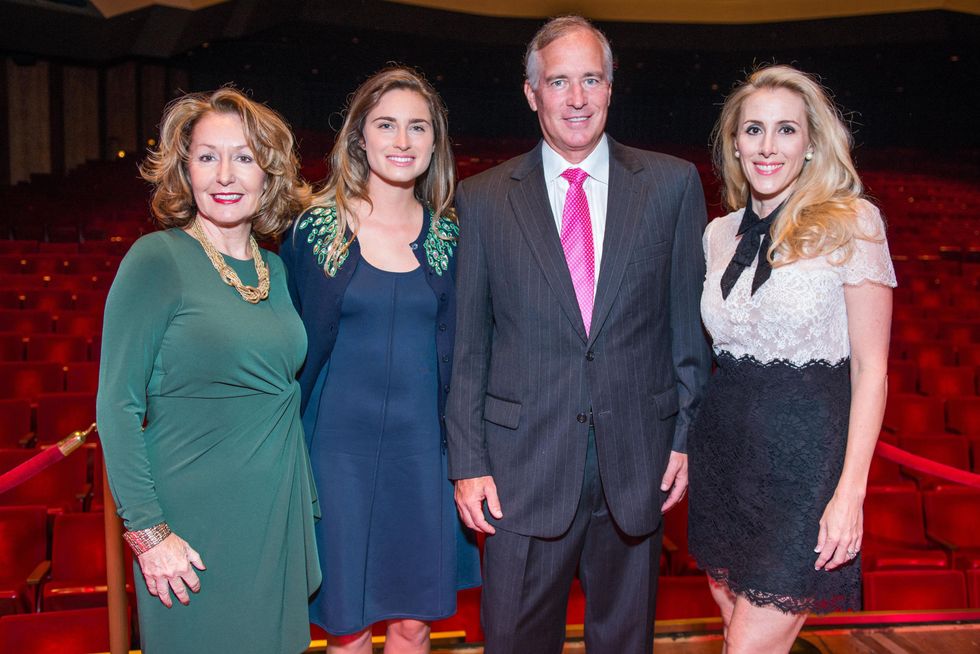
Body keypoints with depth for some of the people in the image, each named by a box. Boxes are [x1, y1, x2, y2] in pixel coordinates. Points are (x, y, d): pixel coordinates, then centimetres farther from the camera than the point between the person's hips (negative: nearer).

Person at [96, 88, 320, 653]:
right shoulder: (157, 259, -11)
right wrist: (147, 531, -16)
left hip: (280, 515, 6)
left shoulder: (275, 269, 6)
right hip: (195, 521, -6)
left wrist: (309, 506, 11)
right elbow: (118, 404, -13)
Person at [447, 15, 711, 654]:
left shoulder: (673, 184, 2)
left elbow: (691, 318, 4)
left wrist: (689, 433, 1)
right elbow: (468, 344, 1)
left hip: (637, 461, 1)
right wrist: (467, 461, -1)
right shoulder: (482, 200, 1)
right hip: (524, 463, 0)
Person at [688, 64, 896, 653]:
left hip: (804, 456, -5)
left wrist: (851, 490, -14)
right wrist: (688, 452, 10)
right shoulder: (720, 234, 7)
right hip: (724, 451, 5)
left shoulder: (851, 223, -8)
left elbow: (870, 366, -8)